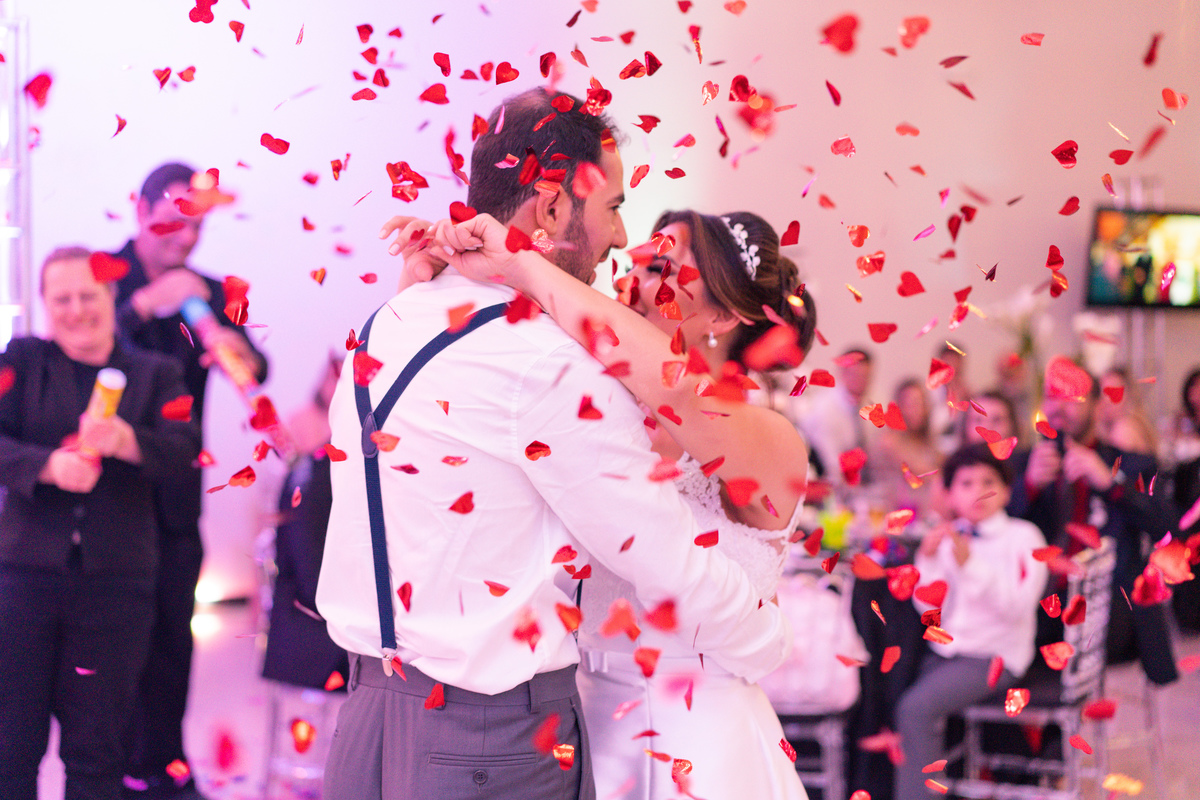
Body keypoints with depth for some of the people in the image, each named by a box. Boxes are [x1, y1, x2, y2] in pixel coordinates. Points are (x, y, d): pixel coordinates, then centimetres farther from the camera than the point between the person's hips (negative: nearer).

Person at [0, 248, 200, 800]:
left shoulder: (155, 375, 9)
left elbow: (182, 450, -7)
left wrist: (125, 440, -26)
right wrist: (49, 465, -23)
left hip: (115, 582, 0)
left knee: (97, 752, 7)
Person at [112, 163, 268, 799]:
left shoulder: (208, 293, 9)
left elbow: (256, 370, -1)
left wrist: (238, 350, -24)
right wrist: (144, 305, -31)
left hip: (173, 494, 4)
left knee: (172, 636, 7)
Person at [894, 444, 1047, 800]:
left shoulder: (1023, 537, -2)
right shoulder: (946, 539, 11)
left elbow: (1016, 606, -16)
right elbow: (932, 610, 4)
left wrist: (970, 564, -23)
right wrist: (928, 560, -10)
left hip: (993, 656, -5)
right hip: (946, 650, 6)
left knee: (916, 707, -25)